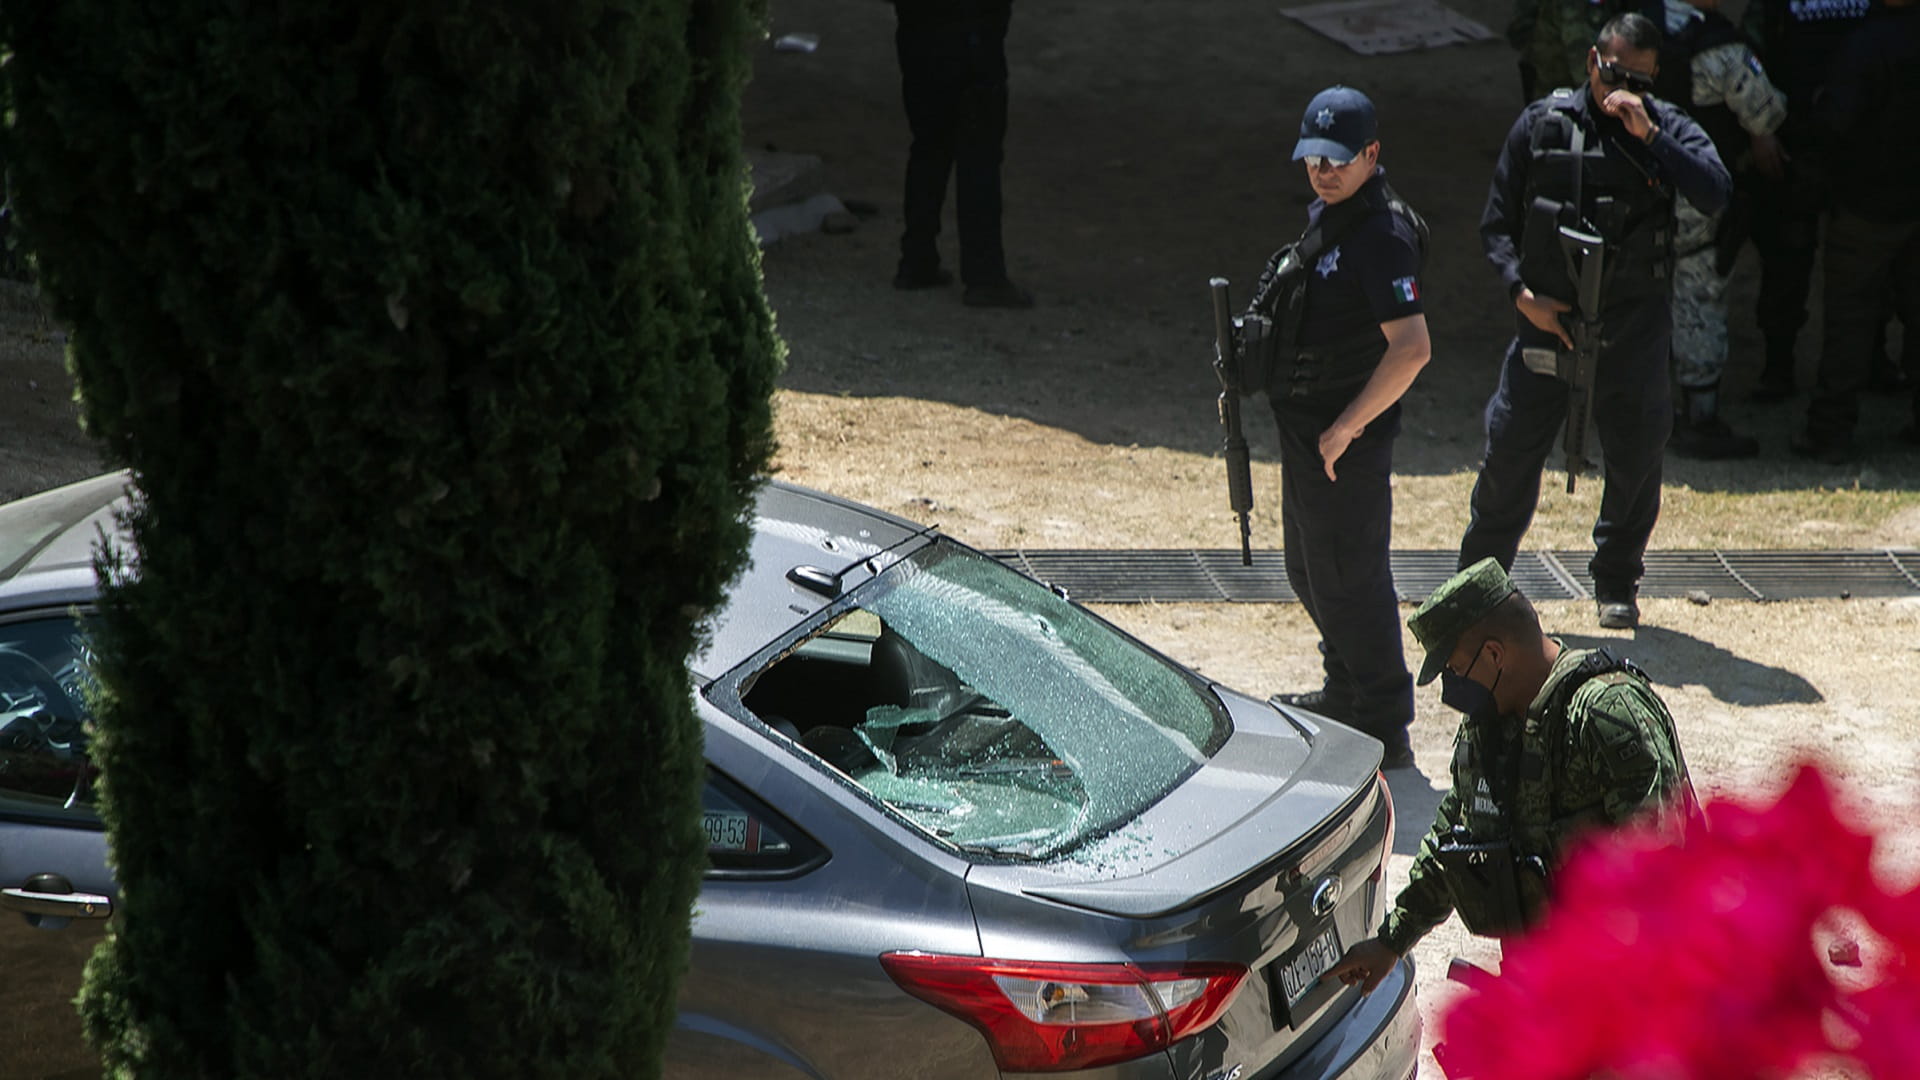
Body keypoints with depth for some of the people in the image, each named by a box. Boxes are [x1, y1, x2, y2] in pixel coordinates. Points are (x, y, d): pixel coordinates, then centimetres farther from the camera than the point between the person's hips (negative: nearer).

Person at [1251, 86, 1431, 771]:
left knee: (1348, 579, -3)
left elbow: (1412, 348, -29)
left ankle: (1385, 731, 6)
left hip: (1346, 441, -10)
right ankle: (1345, 694, 39)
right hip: (1307, 428, 10)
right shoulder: (1325, 215, 9)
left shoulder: (1381, 236, -21)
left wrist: (1345, 428, -25)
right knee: (1310, 570, 22)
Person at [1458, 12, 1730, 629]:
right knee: (1510, 451, 1)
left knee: (1637, 455, 7)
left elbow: (1714, 195, -18)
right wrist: (1523, 295, -8)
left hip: (1633, 329, 0)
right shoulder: (1542, 125, 2)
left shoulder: (1667, 129, 1)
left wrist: (1647, 134, -22)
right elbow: (1497, 224, 6)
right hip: (1546, 318, 0)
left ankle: (1616, 584, 27)